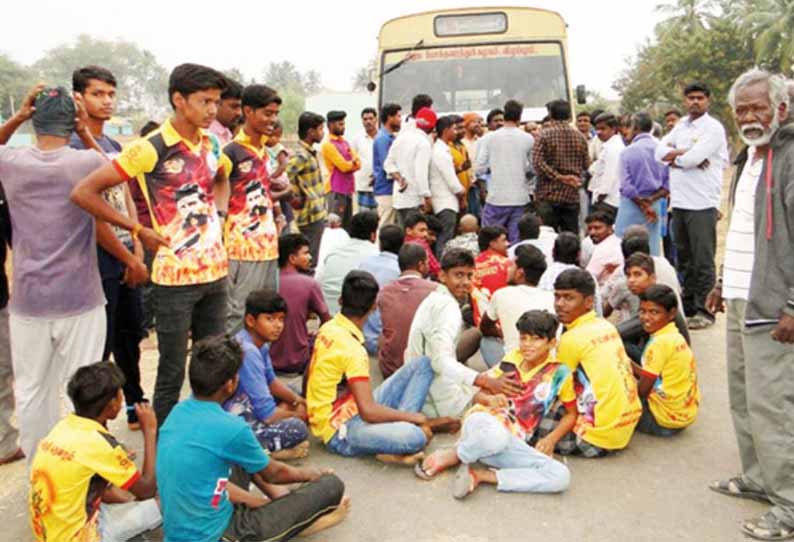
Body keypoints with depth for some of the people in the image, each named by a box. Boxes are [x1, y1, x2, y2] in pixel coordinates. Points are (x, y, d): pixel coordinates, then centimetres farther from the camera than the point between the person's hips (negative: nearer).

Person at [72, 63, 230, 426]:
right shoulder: (151, 149, -14)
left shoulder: (211, 144, 6)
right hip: (176, 276, -6)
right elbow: (83, 193, -14)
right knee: (172, 373, 5)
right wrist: (137, 230, -11)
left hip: (215, 271, 6)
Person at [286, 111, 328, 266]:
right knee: (310, 260, -2)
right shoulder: (300, 155, -16)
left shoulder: (310, 153, 13)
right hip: (311, 216, -9)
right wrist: (295, 196, -18)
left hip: (318, 214, 9)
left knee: (312, 258, 17)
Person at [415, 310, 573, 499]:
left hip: (513, 444, 1)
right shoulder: (514, 357, 9)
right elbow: (478, 395, 12)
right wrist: (490, 398, -12)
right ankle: (450, 455, -8)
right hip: (484, 423, -1)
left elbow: (571, 414, 15)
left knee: (561, 477, -24)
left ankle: (480, 475, -19)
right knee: (495, 436, -41)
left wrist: (551, 439, -4)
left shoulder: (559, 373, 4)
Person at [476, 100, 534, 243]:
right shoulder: (528, 139, -1)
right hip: (520, 198, 1)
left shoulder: (489, 138, -3)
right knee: (517, 239, 7)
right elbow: (533, 168, 3)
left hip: (496, 198, -1)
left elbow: (480, 168, -2)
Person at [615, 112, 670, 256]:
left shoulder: (627, 152, -8)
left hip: (632, 204, -4)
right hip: (655, 205, 4)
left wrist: (642, 205, -7)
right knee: (653, 249, 9)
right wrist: (651, 199, -5)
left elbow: (626, 186, -12)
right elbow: (669, 183, -3)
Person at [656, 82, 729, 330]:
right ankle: (688, 305, 26)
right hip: (679, 202, 7)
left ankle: (703, 310, 6)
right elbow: (660, 150, 2)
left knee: (703, 261, -2)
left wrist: (674, 156, 0)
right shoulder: (682, 125, 15)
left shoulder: (713, 128, -6)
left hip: (702, 204, -7)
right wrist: (686, 153, -11)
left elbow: (692, 159, -18)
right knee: (684, 258, 15)